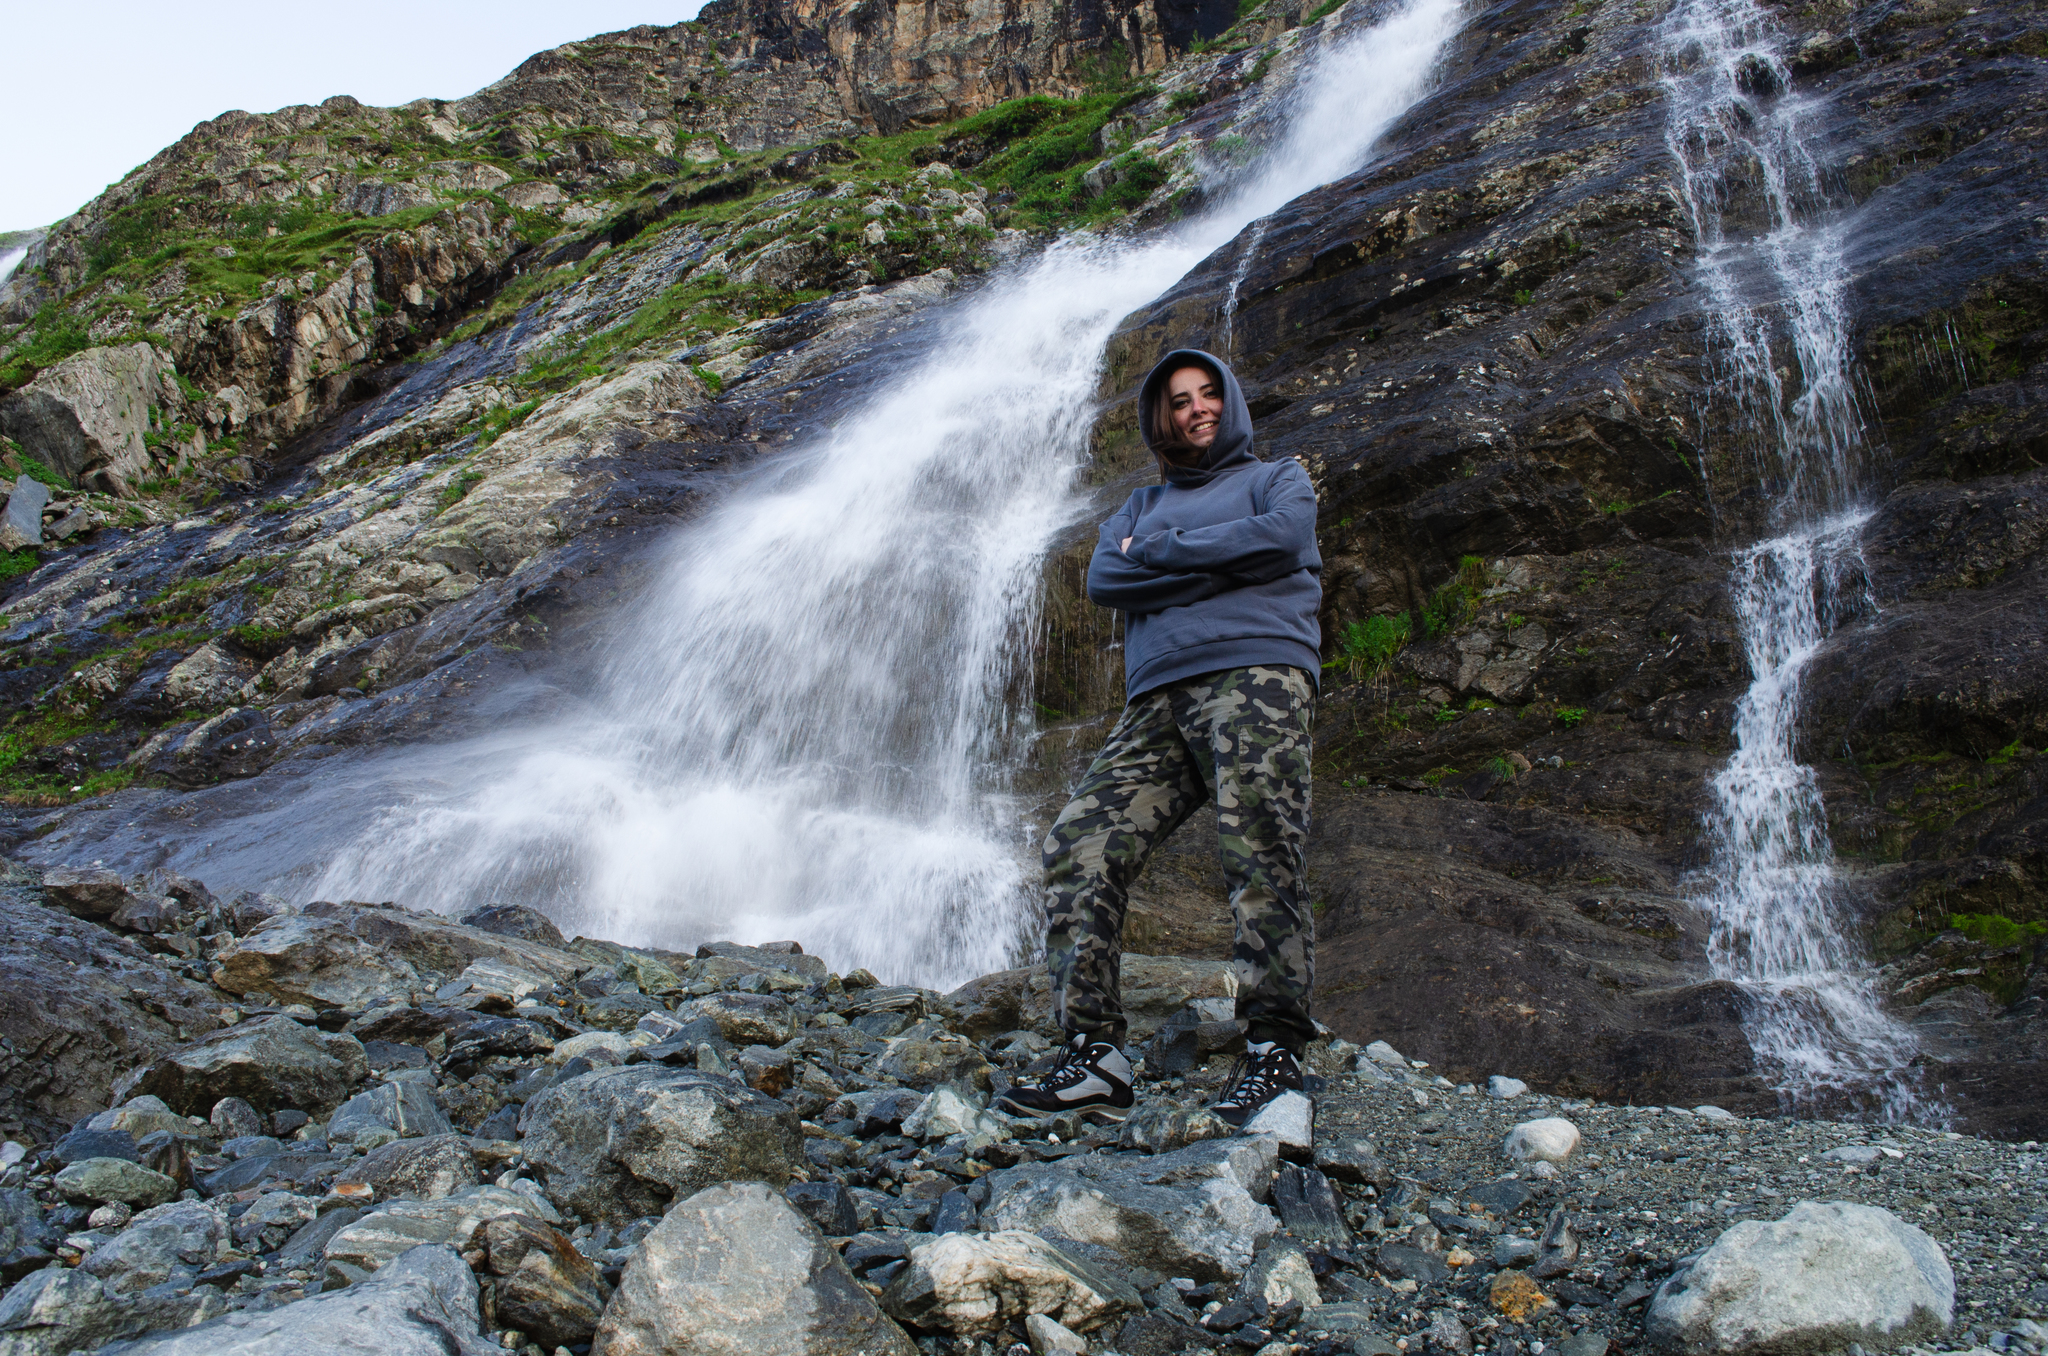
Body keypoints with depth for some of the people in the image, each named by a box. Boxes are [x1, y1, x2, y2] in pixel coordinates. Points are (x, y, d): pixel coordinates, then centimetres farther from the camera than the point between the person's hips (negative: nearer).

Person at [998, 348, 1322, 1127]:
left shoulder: (1276, 479, 20)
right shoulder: (1141, 507, 31)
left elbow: (1281, 536, -5)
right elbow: (1103, 580, 10)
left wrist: (1162, 553, 3)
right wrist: (1220, 567, 1)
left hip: (1255, 672, -4)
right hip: (1157, 702, 4)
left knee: (1257, 849, -21)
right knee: (1080, 847, -13)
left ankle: (1276, 1052, -17)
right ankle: (1094, 1055, -17)